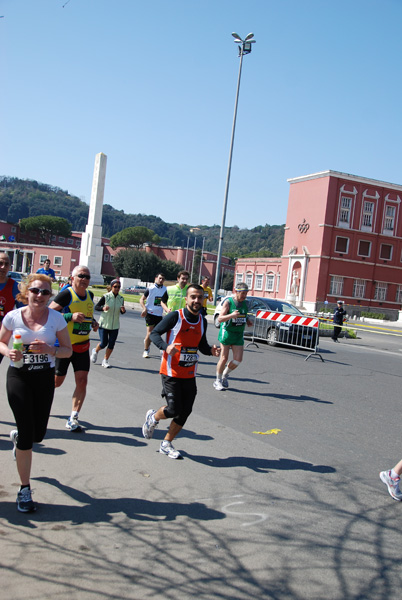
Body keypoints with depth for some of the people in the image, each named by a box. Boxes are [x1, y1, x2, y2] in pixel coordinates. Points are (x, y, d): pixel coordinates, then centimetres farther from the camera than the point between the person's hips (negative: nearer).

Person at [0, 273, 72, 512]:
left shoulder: (56, 318, -6)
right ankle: (25, 490, 10)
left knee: (38, 434, 7)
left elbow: (68, 350, -1)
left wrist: (49, 349, -21)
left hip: (45, 378, 2)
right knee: (27, 434, -6)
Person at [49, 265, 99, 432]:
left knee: (82, 381, -4)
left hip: (82, 347, 5)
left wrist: (93, 322, 6)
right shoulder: (66, 294, -15)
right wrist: (71, 316, -29)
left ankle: (73, 419, 3)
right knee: (57, 381, 8)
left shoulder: (90, 295, 7)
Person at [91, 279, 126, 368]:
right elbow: (96, 307, -5)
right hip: (104, 324, -3)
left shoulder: (121, 298, 2)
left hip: (115, 326, 3)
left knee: (111, 344, 0)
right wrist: (103, 308, -24)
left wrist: (123, 310, -11)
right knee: (104, 343, -2)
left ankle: (105, 361, 18)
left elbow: (121, 312, 12)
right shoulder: (106, 297, -9)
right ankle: (95, 351, 31)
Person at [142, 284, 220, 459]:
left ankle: (166, 444, 25)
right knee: (173, 410, -10)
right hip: (171, 373, -6)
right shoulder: (175, 316, -12)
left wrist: (211, 350, -5)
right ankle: (152, 418, 25)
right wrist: (166, 347, -28)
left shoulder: (202, 321, 7)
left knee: (185, 412, 6)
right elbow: (154, 333, -9)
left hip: (189, 375, 6)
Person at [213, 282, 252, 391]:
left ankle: (225, 375, 23)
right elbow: (219, 319, -14)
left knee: (238, 359, -3)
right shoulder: (228, 302, -9)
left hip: (239, 334, 5)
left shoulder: (245, 303, 8)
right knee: (224, 358, -1)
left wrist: (248, 321, 3)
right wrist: (231, 315, -29)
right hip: (227, 332, -5)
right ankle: (218, 381, 17)